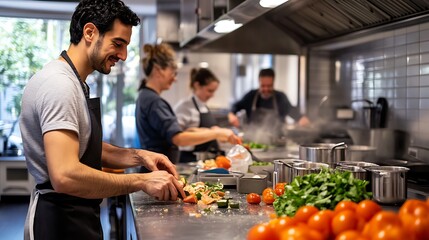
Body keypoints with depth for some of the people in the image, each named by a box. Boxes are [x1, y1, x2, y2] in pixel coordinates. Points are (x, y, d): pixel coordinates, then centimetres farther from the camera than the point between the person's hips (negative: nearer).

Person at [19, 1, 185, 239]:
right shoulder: (60, 84, -21)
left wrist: (138, 156, 0)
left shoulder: (75, 83, 11)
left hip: (78, 217, 10)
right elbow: (65, 176, -31)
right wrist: (142, 181, -24)